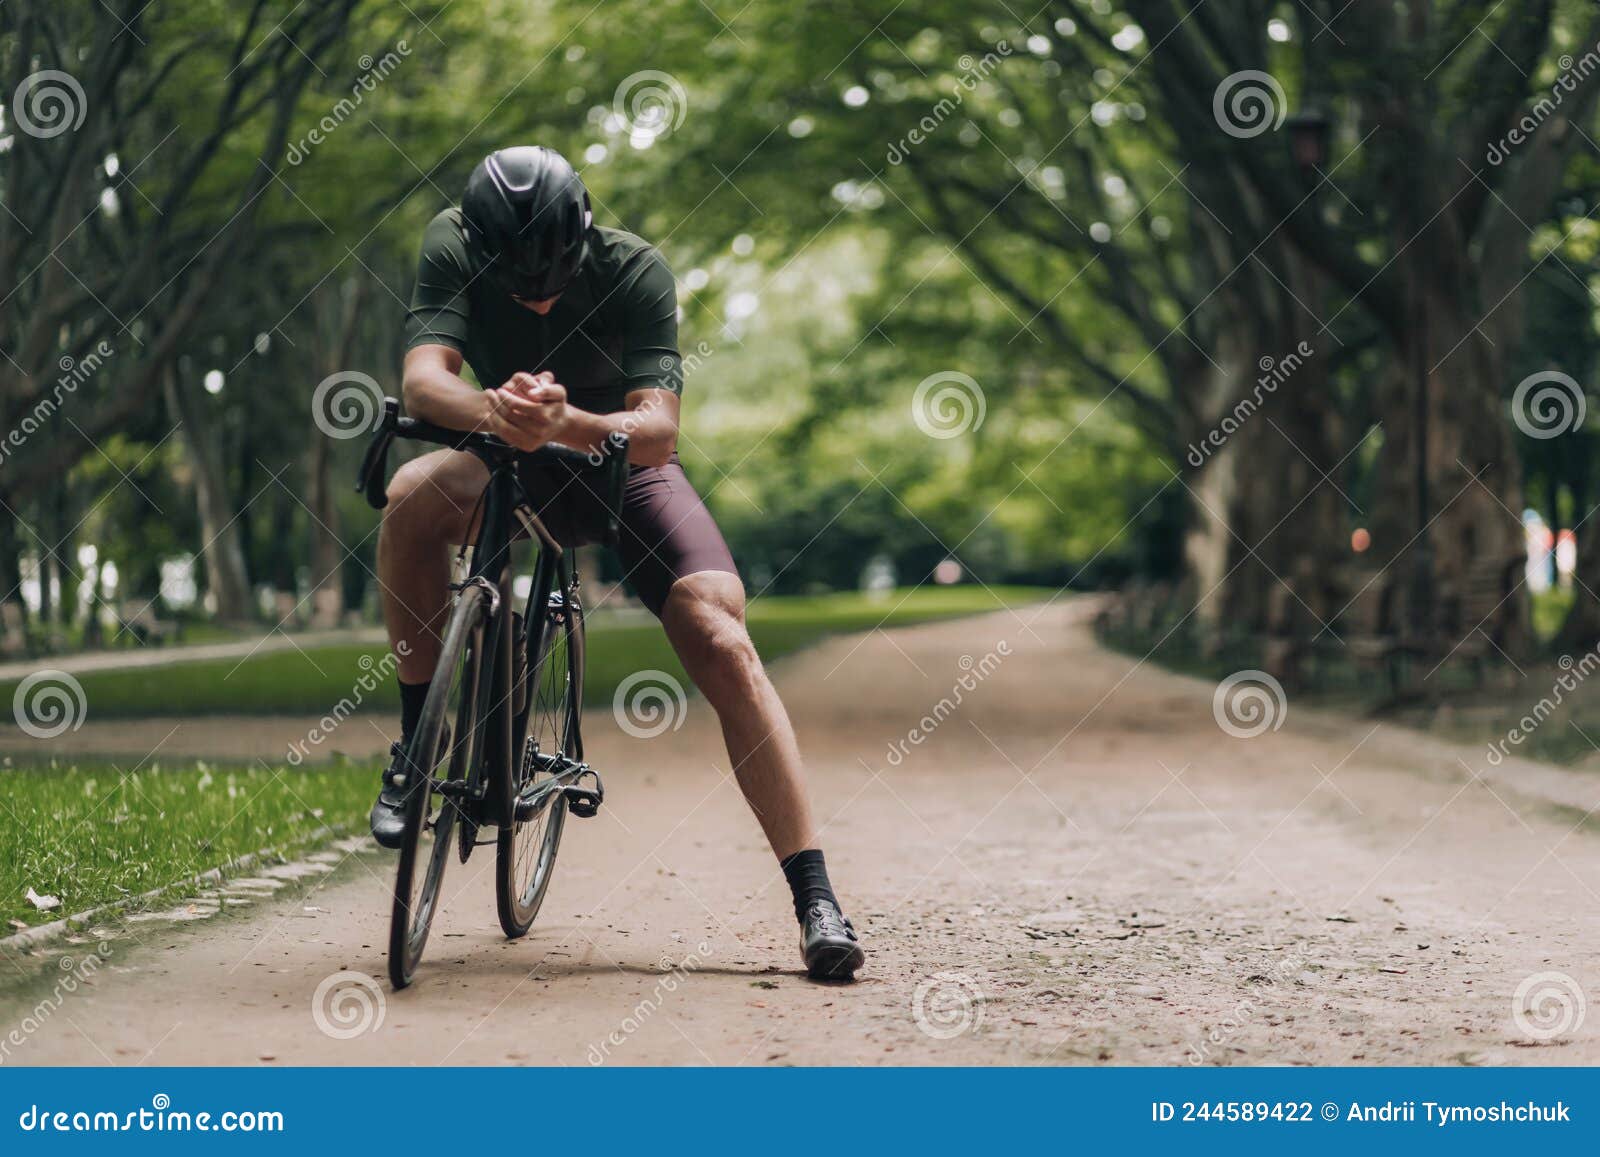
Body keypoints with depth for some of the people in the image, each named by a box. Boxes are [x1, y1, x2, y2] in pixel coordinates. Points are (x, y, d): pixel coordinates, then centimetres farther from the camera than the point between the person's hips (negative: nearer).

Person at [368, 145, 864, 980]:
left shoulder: (634, 270, -26)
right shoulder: (454, 247, -21)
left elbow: (658, 430, -35)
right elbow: (423, 378, -34)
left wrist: (566, 424, -56)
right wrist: (490, 410, -57)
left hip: (625, 465, -1)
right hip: (514, 468, 2)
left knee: (722, 642, -22)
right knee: (415, 496, -32)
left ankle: (817, 902, -21)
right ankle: (418, 746, -16)